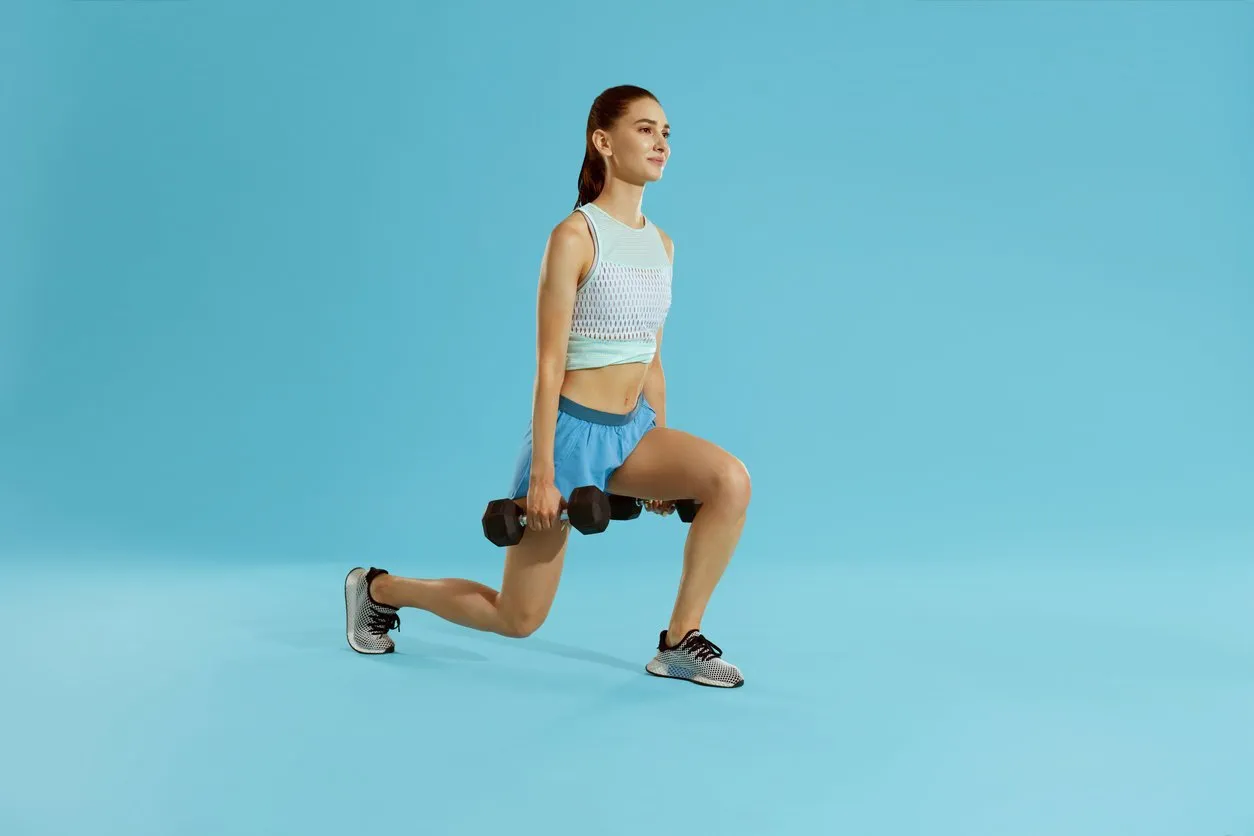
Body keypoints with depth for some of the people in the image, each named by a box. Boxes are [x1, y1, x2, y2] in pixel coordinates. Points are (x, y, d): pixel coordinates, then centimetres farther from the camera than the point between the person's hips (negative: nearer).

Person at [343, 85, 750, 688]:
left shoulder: (662, 245, 6)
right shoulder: (574, 237, -15)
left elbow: (651, 360, 12)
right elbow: (548, 363, -17)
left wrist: (663, 461, 14)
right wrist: (542, 473, -19)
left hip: (633, 430, 6)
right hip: (574, 432, -6)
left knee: (730, 480, -22)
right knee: (518, 620, 5)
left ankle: (679, 643, -6)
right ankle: (376, 588, 30)